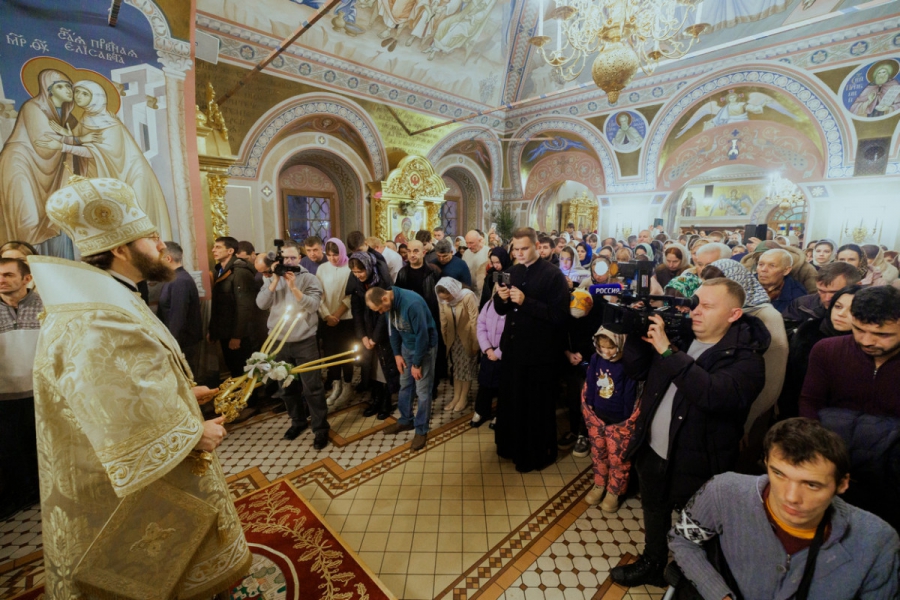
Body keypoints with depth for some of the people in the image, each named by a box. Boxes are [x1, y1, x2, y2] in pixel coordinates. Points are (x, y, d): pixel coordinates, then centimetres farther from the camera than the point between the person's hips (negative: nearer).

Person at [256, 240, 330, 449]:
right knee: (287, 386, 17)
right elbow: (261, 304, -6)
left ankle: (320, 428, 12)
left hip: (305, 341, -4)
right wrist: (275, 281, -14)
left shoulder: (309, 278, -4)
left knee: (312, 387, 0)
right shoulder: (271, 279, 6)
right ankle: (297, 421, 35)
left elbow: (313, 305, -16)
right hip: (279, 342, 4)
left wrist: (293, 287, -23)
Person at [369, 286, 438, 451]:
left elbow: (422, 335, -27)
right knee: (405, 385, 17)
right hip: (406, 346, 7)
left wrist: (417, 363, -18)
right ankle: (405, 420, 35)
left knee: (422, 391, 1)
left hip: (424, 347, -7)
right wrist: (397, 354, 3)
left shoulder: (412, 303, -33)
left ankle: (421, 430, 17)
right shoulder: (389, 303, -8)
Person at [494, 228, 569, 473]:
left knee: (537, 407, 10)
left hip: (539, 353, -6)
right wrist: (501, 298, -12)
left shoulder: (554, 275, -13)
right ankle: (512, 446, 40)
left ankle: (537, 454, 31)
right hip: (513, 348, 6)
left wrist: (525, 302, -27)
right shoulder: (513, 272, 8)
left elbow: (559, 315, -21)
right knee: (511, 401, 18)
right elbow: (501, 310, 10)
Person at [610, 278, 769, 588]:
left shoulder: (746, 358, -17)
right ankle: (652, 563, 52)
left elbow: (713, 394, -36)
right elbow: (636, 371, 1)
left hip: (695, 466, -5)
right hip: (652, 453, 5)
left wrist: (667, 351, -34)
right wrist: (637, 332, -13)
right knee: (654, 516, 27)